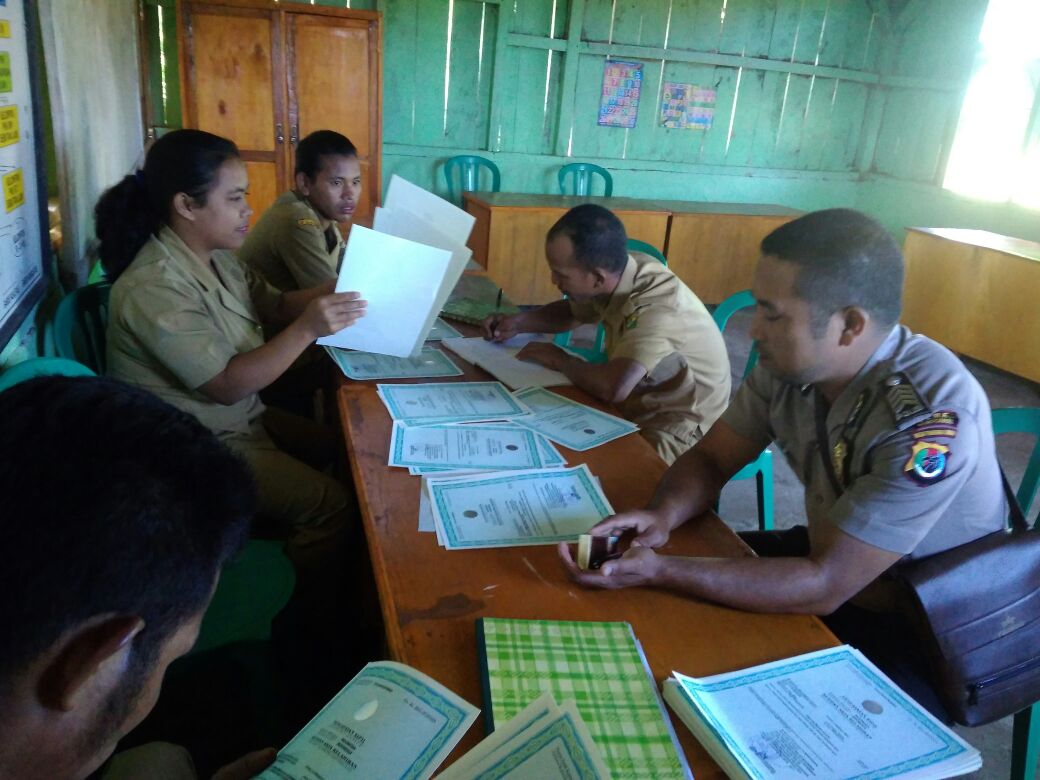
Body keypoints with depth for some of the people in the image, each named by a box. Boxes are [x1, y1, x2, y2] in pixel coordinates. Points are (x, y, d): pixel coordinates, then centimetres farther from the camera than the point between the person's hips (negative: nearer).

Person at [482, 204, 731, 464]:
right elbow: (572, 311, 15)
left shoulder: (657, 304, -32)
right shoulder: (616, 272, -7)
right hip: (639, 405, 8)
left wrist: (559, 360, -23)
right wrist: (518, 322, -3)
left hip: (677, 430, -8)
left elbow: (612, 388, -44)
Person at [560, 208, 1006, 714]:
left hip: (924, 636, -6)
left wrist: (658, 571, -37)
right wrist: (663, 516, -24)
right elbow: (710, 458, -3)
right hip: (830, 556, 6)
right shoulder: (790, 363, -13)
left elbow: (824, 586, -33)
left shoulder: (931, 416, -33)